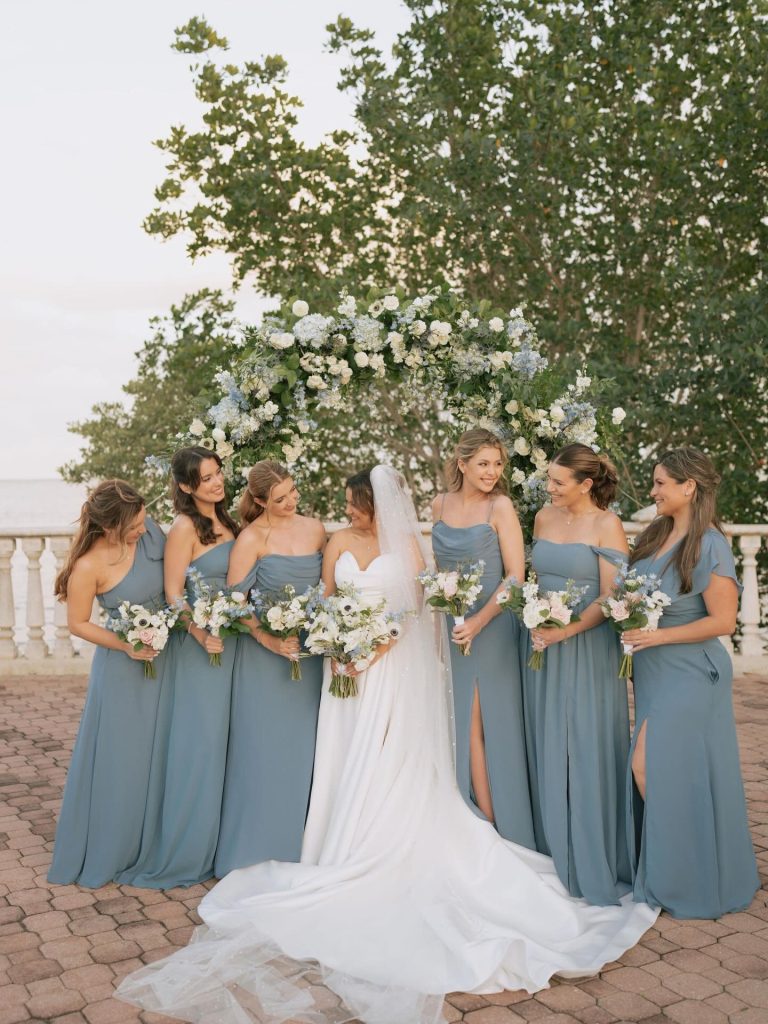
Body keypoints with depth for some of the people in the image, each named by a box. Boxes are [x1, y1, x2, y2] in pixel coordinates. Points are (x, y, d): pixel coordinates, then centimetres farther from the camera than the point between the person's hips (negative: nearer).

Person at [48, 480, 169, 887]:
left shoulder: (150, 530, -10)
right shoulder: (89, 566, -23)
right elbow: (78, 624, -11)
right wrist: (126, 645, -19)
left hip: (166, 657, 6)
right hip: (124, 668, -5)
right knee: (118, 760, 6)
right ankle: (103, 854, 25)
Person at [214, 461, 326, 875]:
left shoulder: (316, 529, 5)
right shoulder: (252, 538, -9)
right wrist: (270, 640, -19)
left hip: (310, 650, 5)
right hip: (263, 653, -5)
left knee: (303, 746, 11)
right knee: (264, 747, 1)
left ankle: (296, 841, 26)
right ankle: (257, 844, 15)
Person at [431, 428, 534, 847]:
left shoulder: (500, 507, -8)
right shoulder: (440, 504, 7)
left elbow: (515, 574, -12)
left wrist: (480, 621, -19)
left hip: (490, 628, -5)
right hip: (449, 628, 5)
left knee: (479, 725, 0)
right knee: (459, 727, 8)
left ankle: (494, 825, 12)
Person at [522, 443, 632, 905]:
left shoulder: (606, 525, -9)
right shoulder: (544, 518, 8)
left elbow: (611, 597, -12)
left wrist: (566, 631, -19)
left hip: (588, 649, -5)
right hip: (543, 647, 6)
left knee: (587, 754, 1)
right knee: (547, 753, 10)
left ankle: (593, 865, 16)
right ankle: (556, 855, 25)